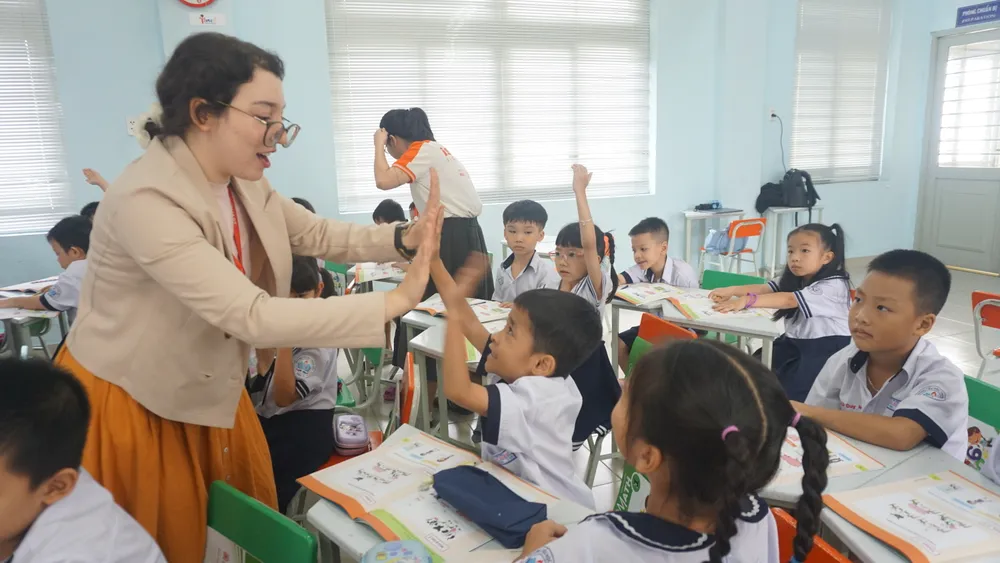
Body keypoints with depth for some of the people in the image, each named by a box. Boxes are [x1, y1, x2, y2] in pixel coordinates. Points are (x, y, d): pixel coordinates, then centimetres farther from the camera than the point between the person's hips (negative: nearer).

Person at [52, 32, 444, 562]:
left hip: (207, 387, 7)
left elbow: (320, 235, -1)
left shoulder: (243, 183, -6)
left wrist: (404, 238, -20)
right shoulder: (146, 201, -32)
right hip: (129, 405, -7)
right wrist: (395, 301, -36)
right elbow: (253, 316, -37)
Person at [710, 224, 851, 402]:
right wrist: (732, 290, -27)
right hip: (795, 343, 8)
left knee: (789, 388, -20)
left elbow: (789, 300, -33)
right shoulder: (793, 279, 7)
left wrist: (747, 301, -43)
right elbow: (764, 289, -8)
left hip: (826, 348, -8)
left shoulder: (834, 286, -21)